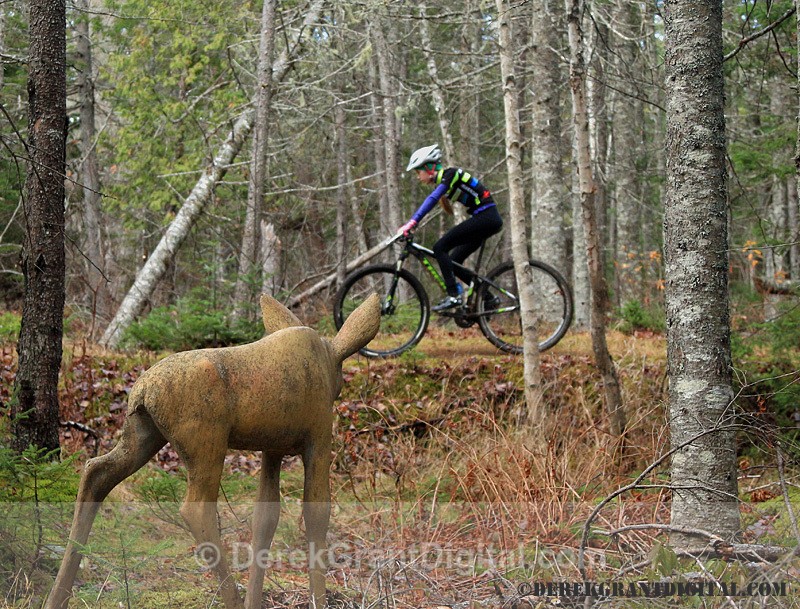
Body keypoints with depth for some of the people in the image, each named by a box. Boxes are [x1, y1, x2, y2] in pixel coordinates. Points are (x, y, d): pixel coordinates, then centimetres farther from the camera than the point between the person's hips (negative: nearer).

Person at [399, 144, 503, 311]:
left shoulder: (449, 174, -12)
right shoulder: (441, 180, 16)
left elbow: (432, 199, -26)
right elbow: (430, 201, 18)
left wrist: (412, 223, -35)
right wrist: (408, 226, 10)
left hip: (485, 218, -10)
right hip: (489, 220, 10)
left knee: (440, 248, -14)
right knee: (454, 262, 10)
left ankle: (453, 296, -18)